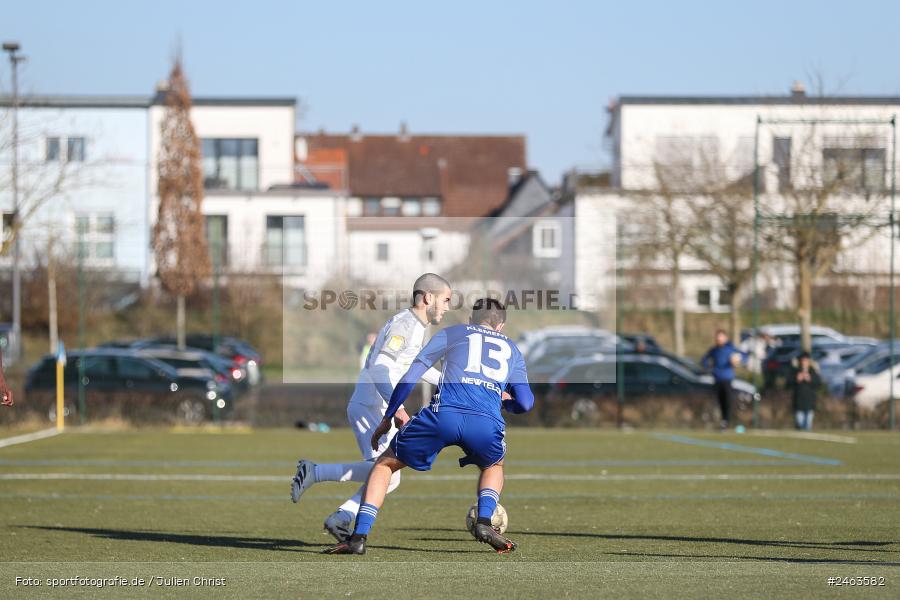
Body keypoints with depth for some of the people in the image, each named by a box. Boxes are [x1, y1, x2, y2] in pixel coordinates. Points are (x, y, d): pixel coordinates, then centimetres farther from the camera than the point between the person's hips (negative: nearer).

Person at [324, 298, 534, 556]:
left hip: (444, 414, -1)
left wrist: (387, 418, 27)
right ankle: (484, 521, 10)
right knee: (493, 466, 36)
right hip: (487, 423, 1)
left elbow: (410, 376, 20)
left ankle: (359, 536, 4)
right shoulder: (512, 349, 30)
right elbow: (525, 404, 24)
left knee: (385, 464, 19)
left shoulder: (452, 333, 26)